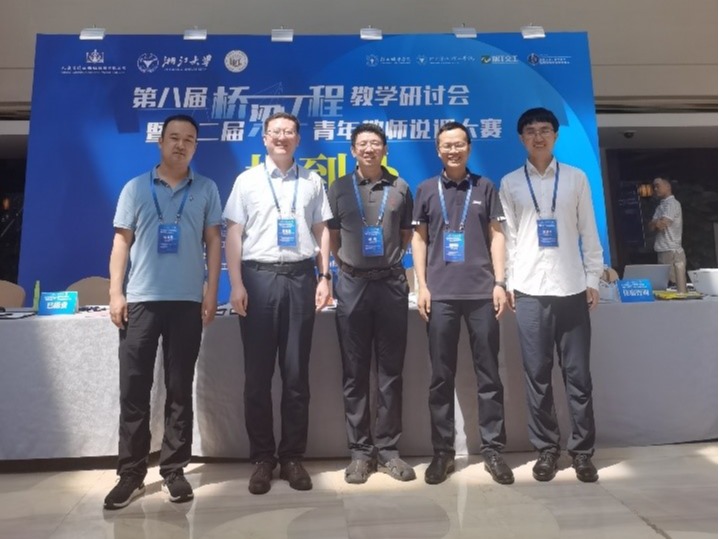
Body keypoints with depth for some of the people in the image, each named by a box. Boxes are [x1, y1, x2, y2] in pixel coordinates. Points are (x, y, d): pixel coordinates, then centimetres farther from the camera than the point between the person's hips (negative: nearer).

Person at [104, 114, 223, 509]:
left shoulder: (206, 189, 8)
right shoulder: (135, 188, 9)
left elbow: (213, 242, 6)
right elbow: (122, 241, 7)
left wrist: (211, 291, -1)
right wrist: (115, 291, -2)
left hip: (187, 301, 0)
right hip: (141, 299, 1)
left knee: (180, 389, 6)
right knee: (133, 389, 4)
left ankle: (173, 470, 18)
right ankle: (131, 473, 17)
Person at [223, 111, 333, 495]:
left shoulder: (312, 181, 12)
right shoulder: (247, 180, 8)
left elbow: (322, 231, 12)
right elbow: (234, 234, 3)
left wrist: (325, 277, 3)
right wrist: (237, 284, -6)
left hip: (300, 276, 1)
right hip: (259, 276, -1)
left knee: (297, 372, 6)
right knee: (258, 373, 5)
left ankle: (292, 457, 20)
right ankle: (262, 458, 19)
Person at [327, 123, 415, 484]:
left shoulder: (400, 188, 8)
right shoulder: (339, 188, 7)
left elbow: (407, 236, 14)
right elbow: (332, 238, 12)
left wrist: (388, 260, 8)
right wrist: (347, 265, 7)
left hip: (391, 283, 1)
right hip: (352, 285, 0)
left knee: (390, 370, 6)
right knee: (355, 373, 4)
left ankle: (388, 448, 18)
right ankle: (360, 451, 16)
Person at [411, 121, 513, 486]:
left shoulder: (484, 187, 11)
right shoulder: (426, 190, 11)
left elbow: (496, 236, 8)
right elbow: (419, 239, 9)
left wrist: (499, 283, -1)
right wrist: (422, 286, 0)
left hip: (482, 292, 0)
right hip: (440, 294, 0)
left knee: (488, 374, 5)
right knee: (441, 376, 5)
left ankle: (492, 449, 16)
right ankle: (443, 451, 16)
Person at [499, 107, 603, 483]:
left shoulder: (576, 178, 9)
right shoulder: (510, 183, 8)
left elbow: (589, 232, 8)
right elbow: (507, 236, 5)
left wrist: (593, 278, 3)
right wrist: (507, 283, -1)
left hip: (572, 288, 1)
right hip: (529, 290, 0)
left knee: (578, 375, 5)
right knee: (537, 375, 5)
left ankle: (582, 450, 19)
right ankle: (546, 449, 18)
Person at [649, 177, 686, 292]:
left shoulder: (672, 204, -6)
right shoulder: (660, 206, 19)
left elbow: (660, 224, -18)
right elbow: (651, 227, 8)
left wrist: (655, 223, 2)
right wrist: (658, 223, -12)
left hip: (672, 252, -8)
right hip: (662, 252, 8)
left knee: (678, 289, -7)